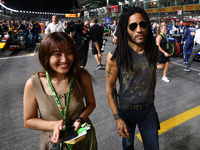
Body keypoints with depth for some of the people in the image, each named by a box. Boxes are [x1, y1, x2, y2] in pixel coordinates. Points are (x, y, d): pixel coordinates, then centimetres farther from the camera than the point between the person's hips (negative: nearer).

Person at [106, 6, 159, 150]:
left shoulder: (153, 50, -9)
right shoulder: (116, 55, -22)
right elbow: (110, 86, -16)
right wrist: (117, 119, -16)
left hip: (148, 108, 3)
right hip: (126, 110, -2)